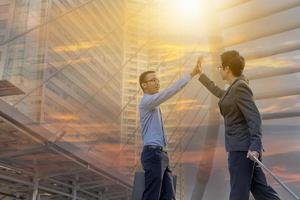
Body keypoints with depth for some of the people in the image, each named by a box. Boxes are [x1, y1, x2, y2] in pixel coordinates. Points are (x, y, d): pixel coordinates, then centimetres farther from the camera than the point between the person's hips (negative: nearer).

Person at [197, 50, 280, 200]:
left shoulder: (240, 87, -13)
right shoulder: (235, 88, 17)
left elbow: (254, 117, -20)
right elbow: (218, 92, 38)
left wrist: (254, 146, -29)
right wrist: (201, 74, 45)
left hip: (241, 148, -10)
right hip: (241, 147, 10)